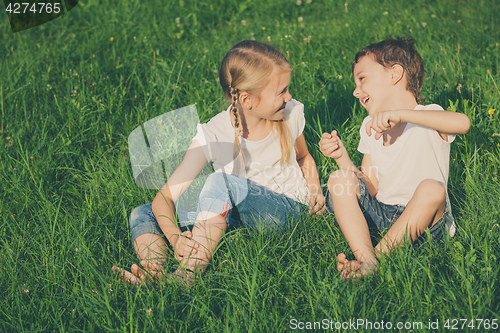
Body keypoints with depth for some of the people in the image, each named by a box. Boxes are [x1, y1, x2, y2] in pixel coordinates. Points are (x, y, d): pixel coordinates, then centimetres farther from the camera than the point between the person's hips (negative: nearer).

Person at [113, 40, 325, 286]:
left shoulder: (291, 114, -5)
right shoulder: (213, 136, -14)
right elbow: (164, 198, -18)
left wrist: (314, 188, -3)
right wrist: (175, 238, -39)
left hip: (289, 210, -1)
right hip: (235, 212, 2)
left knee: (221, 181, -34)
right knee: (143, 215, -15)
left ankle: (186, 276, -40)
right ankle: (153, 275, -43)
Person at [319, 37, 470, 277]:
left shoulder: (428, 118, -8)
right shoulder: (370, 127, 11)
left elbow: (463, 123, -35)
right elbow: (371, 190, 8)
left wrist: (400, 114, -40)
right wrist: (342, 157, -8)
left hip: (425, 221, -5)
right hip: (380, 213, 5)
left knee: (432, 188, -34)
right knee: (339, 179, -14)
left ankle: (376, 257, -29)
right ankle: (365, 257, -30)